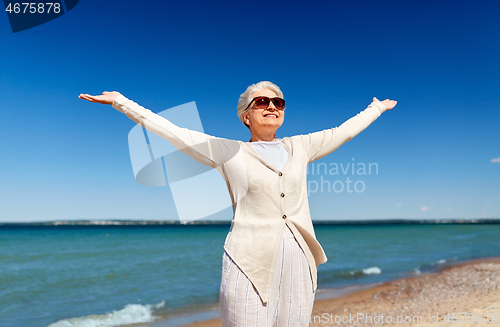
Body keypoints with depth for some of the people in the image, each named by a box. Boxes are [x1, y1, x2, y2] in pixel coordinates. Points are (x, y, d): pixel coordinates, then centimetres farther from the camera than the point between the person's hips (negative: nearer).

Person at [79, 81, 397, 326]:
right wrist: (120, 101, 3)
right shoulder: (228, 152, 3)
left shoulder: (300, 147, 13)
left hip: (298, 264, 4)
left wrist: (376, 108, 36)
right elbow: (172, 132, 2)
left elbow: (344, 131, 25)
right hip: (250, 264, -3)